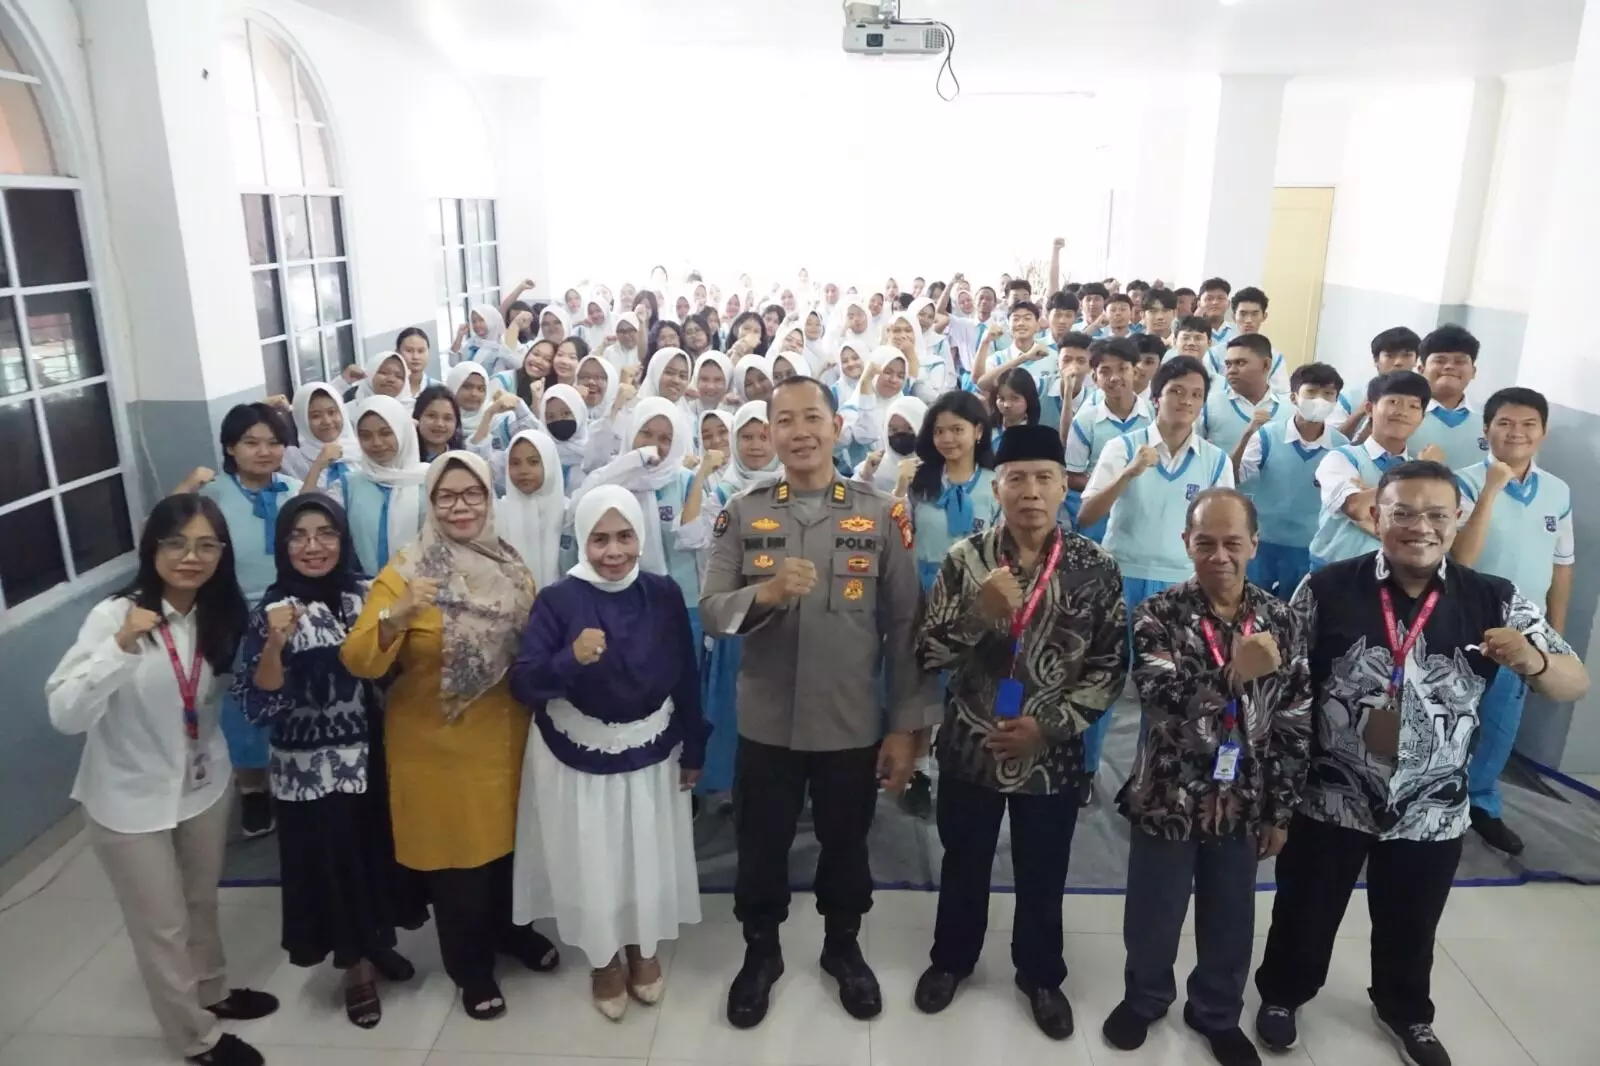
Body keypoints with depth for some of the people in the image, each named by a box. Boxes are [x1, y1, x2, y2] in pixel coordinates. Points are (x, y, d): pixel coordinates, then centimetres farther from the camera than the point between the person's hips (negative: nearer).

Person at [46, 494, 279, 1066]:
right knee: (162, 924, 13)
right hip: (131, 800, -4)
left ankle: (212, 991, 48)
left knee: (202, 902, 24)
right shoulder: (115, 615, -22)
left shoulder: (222, 613, -6)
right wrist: (122, 646, -39)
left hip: (204, 786, 5)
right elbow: (65, 714, -28)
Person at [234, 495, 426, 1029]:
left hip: (370, 755, 4)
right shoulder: (272, 613, -12)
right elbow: (257, 708, -16)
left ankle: (377, 944, 42)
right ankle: (356, 968, 32)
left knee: (376, 852, 16)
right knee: (333, 862, 10)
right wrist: (273, 645, -29)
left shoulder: (366, 596, -2)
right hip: (311, 768, -3)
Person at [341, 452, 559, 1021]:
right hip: (439, 744, -4)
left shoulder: (510, 568, 0)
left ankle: (509, 928, 45)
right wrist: (395, 615, -39)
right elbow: (358, 661, -22)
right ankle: (471, 967, 30)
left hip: (505, 735, 4)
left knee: (507, 838, 18)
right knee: (455, 851, 9)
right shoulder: (407, 570, -13)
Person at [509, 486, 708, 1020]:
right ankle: (604, 960, 41)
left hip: (650, 754, 2)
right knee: (591, 864, 13)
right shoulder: (557, 600, -15)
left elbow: (687, 678, -1)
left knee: (650, 858, 16)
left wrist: (693, 750, 4)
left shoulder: (664, 595, -9)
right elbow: (522, 685, -20)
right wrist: (571, 659, -39)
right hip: (578, 758, -1)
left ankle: (642, 949, 45)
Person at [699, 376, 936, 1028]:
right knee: (762, 846, 16)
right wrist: (764, 594, -29)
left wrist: (906, 726, -4)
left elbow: (905, 626, -3)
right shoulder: (741, 514, -3)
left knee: (846, 844, 18)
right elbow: (709, 612, -8)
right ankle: (760, 952, 41)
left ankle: (844, 946, 44)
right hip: (765, 724, 0)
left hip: (854, 725, 0)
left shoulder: (883, 515, -4)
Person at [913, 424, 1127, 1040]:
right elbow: (928, 653, -10)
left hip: (1051, 754, 0)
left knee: (1043, 874, 18)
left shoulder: (1096, 569, -8)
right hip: (970, 747, 0)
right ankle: (951, 959, 44)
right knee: (964, 863, 19)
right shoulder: (965, 559, -8)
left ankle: (1040, 975, 43)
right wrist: (979, 613, -26)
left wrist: (1049, 724, -13)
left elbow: (1110, 668, -4)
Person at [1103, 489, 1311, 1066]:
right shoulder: (1158, 615, -12)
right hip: (1167, 798, -2)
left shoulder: (1281, 621, -3)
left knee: (1231, 921, 18)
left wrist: (1280, 810, 3)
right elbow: (1162, 700, -25)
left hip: (1243, 804, 2)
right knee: (1154, 914, 15)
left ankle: (1217, 1013, 43)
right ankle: (1144, 999, 42)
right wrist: (1233, 672, -38)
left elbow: (1297, 725, 1)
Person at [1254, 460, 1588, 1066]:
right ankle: (1282, 994, 46)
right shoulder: (1328, 589, -14)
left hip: (1432, 810, 2)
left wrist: (1533, 661, -29)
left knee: (1410, 927, 25)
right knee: (1305, 914, 18)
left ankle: (1405, 1011, 53)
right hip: (1329, 800, -2)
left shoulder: (1494, 602, -8)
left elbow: (1576, 683, -5)